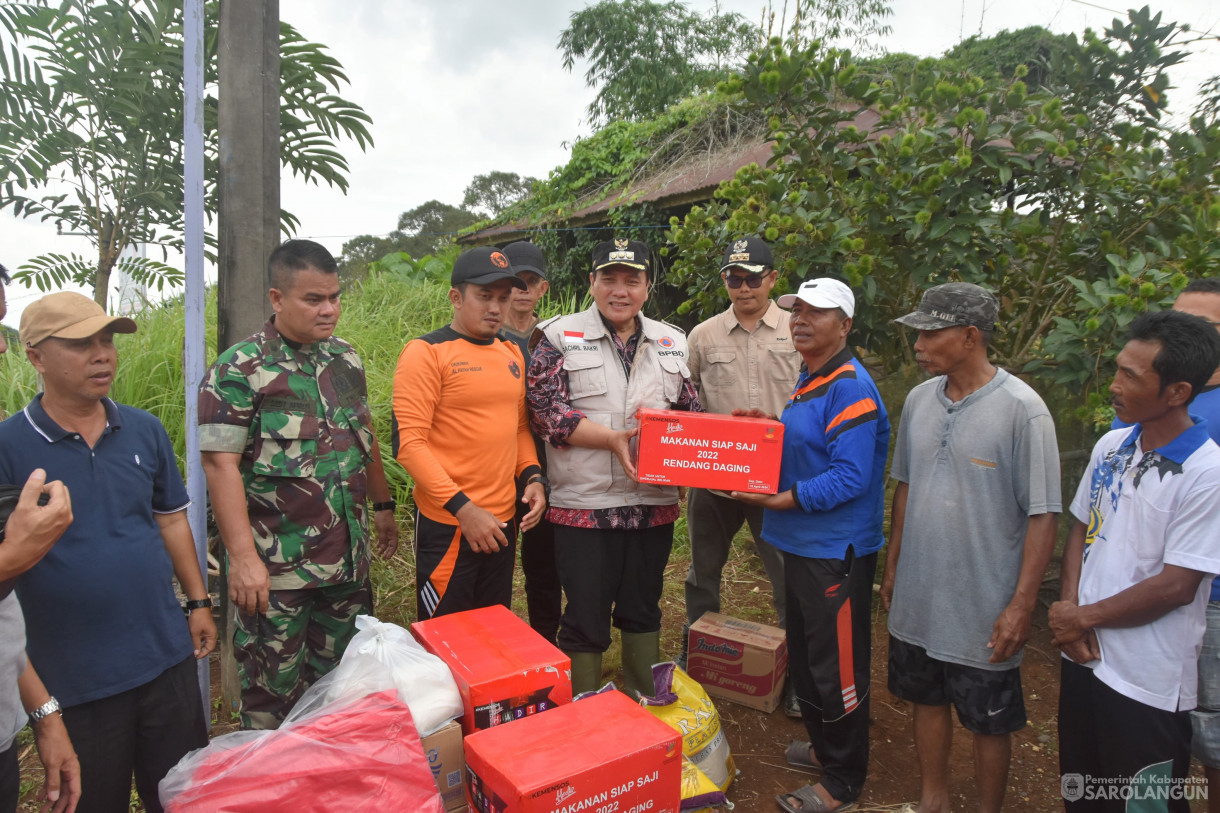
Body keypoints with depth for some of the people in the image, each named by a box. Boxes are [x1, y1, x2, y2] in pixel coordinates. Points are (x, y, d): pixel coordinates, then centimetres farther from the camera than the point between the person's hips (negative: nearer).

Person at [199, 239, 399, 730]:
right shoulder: (239, 369, -12)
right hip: (276, 569, -6)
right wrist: (242, 556, -21)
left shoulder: (346, 359, 7)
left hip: (348, 560, 6)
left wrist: (382, 506, 18)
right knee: (272, 693, 9)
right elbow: (220, 463, -16)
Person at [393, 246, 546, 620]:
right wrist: (463, 508, -19)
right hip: (448, 525, -6)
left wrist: (531, 476, 2)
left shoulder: (511, 354, 10)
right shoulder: (426, 352, -11)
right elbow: (408, 442, -16)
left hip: (503, 522, 6)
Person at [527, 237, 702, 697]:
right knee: (585, 614, 6)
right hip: (584, 504, -4)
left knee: (644, 607, 19)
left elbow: (691, 414, 15)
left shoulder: (672, 343, 11)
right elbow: (545, 409, -11)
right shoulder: (561, 337, -2)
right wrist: (614, 438, -20)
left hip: (654, 503, 4)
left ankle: (648, 703, 39)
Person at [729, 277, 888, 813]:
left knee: (837, 667, 4)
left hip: (837, 551, -10)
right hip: (802, 544, 10)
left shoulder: (850, 388, -18)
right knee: (804, 656, 22)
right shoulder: (808, 381, 12)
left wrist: (785, 499, -24)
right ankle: (824, 747, 41)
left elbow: (850, 477, -23)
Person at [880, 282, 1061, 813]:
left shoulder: (1022, 408, -16)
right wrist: (893, 567, 13)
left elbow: (1043, 514, -14)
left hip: (985, 609, -5)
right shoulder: (919, 400, 1)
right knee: (927, 700, 21)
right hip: (917, 599, 6)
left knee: (988, 722, 12)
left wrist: (1022, 605, -15)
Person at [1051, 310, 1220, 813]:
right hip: (1082, 655, 6)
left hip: (1148, 683, -6)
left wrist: (1084, 617, -10)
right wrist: (1068, 610, -5)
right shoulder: (1111, 446, 2)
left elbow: (1175, 586, -19)